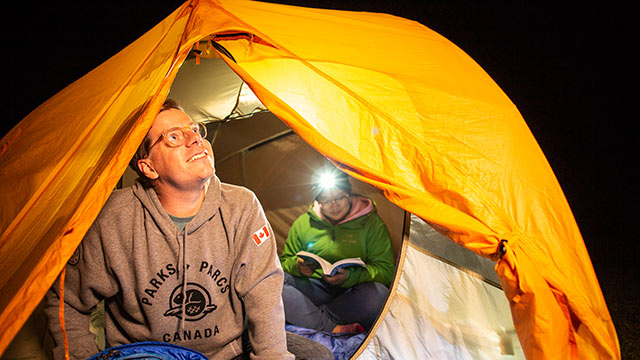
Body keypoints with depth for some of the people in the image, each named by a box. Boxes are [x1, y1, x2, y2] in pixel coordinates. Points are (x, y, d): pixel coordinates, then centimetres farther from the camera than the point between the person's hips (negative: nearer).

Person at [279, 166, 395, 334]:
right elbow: (286, 261, 17)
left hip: (351, 292, -2)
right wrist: (297, 266, -9)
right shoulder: (303, 223, 10)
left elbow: (385, 270, -2)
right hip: (313, 291, 2)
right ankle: (333, 329, -35)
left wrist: (349, 277, -19)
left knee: (378, 294, -35)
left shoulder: (371, 222, 2)